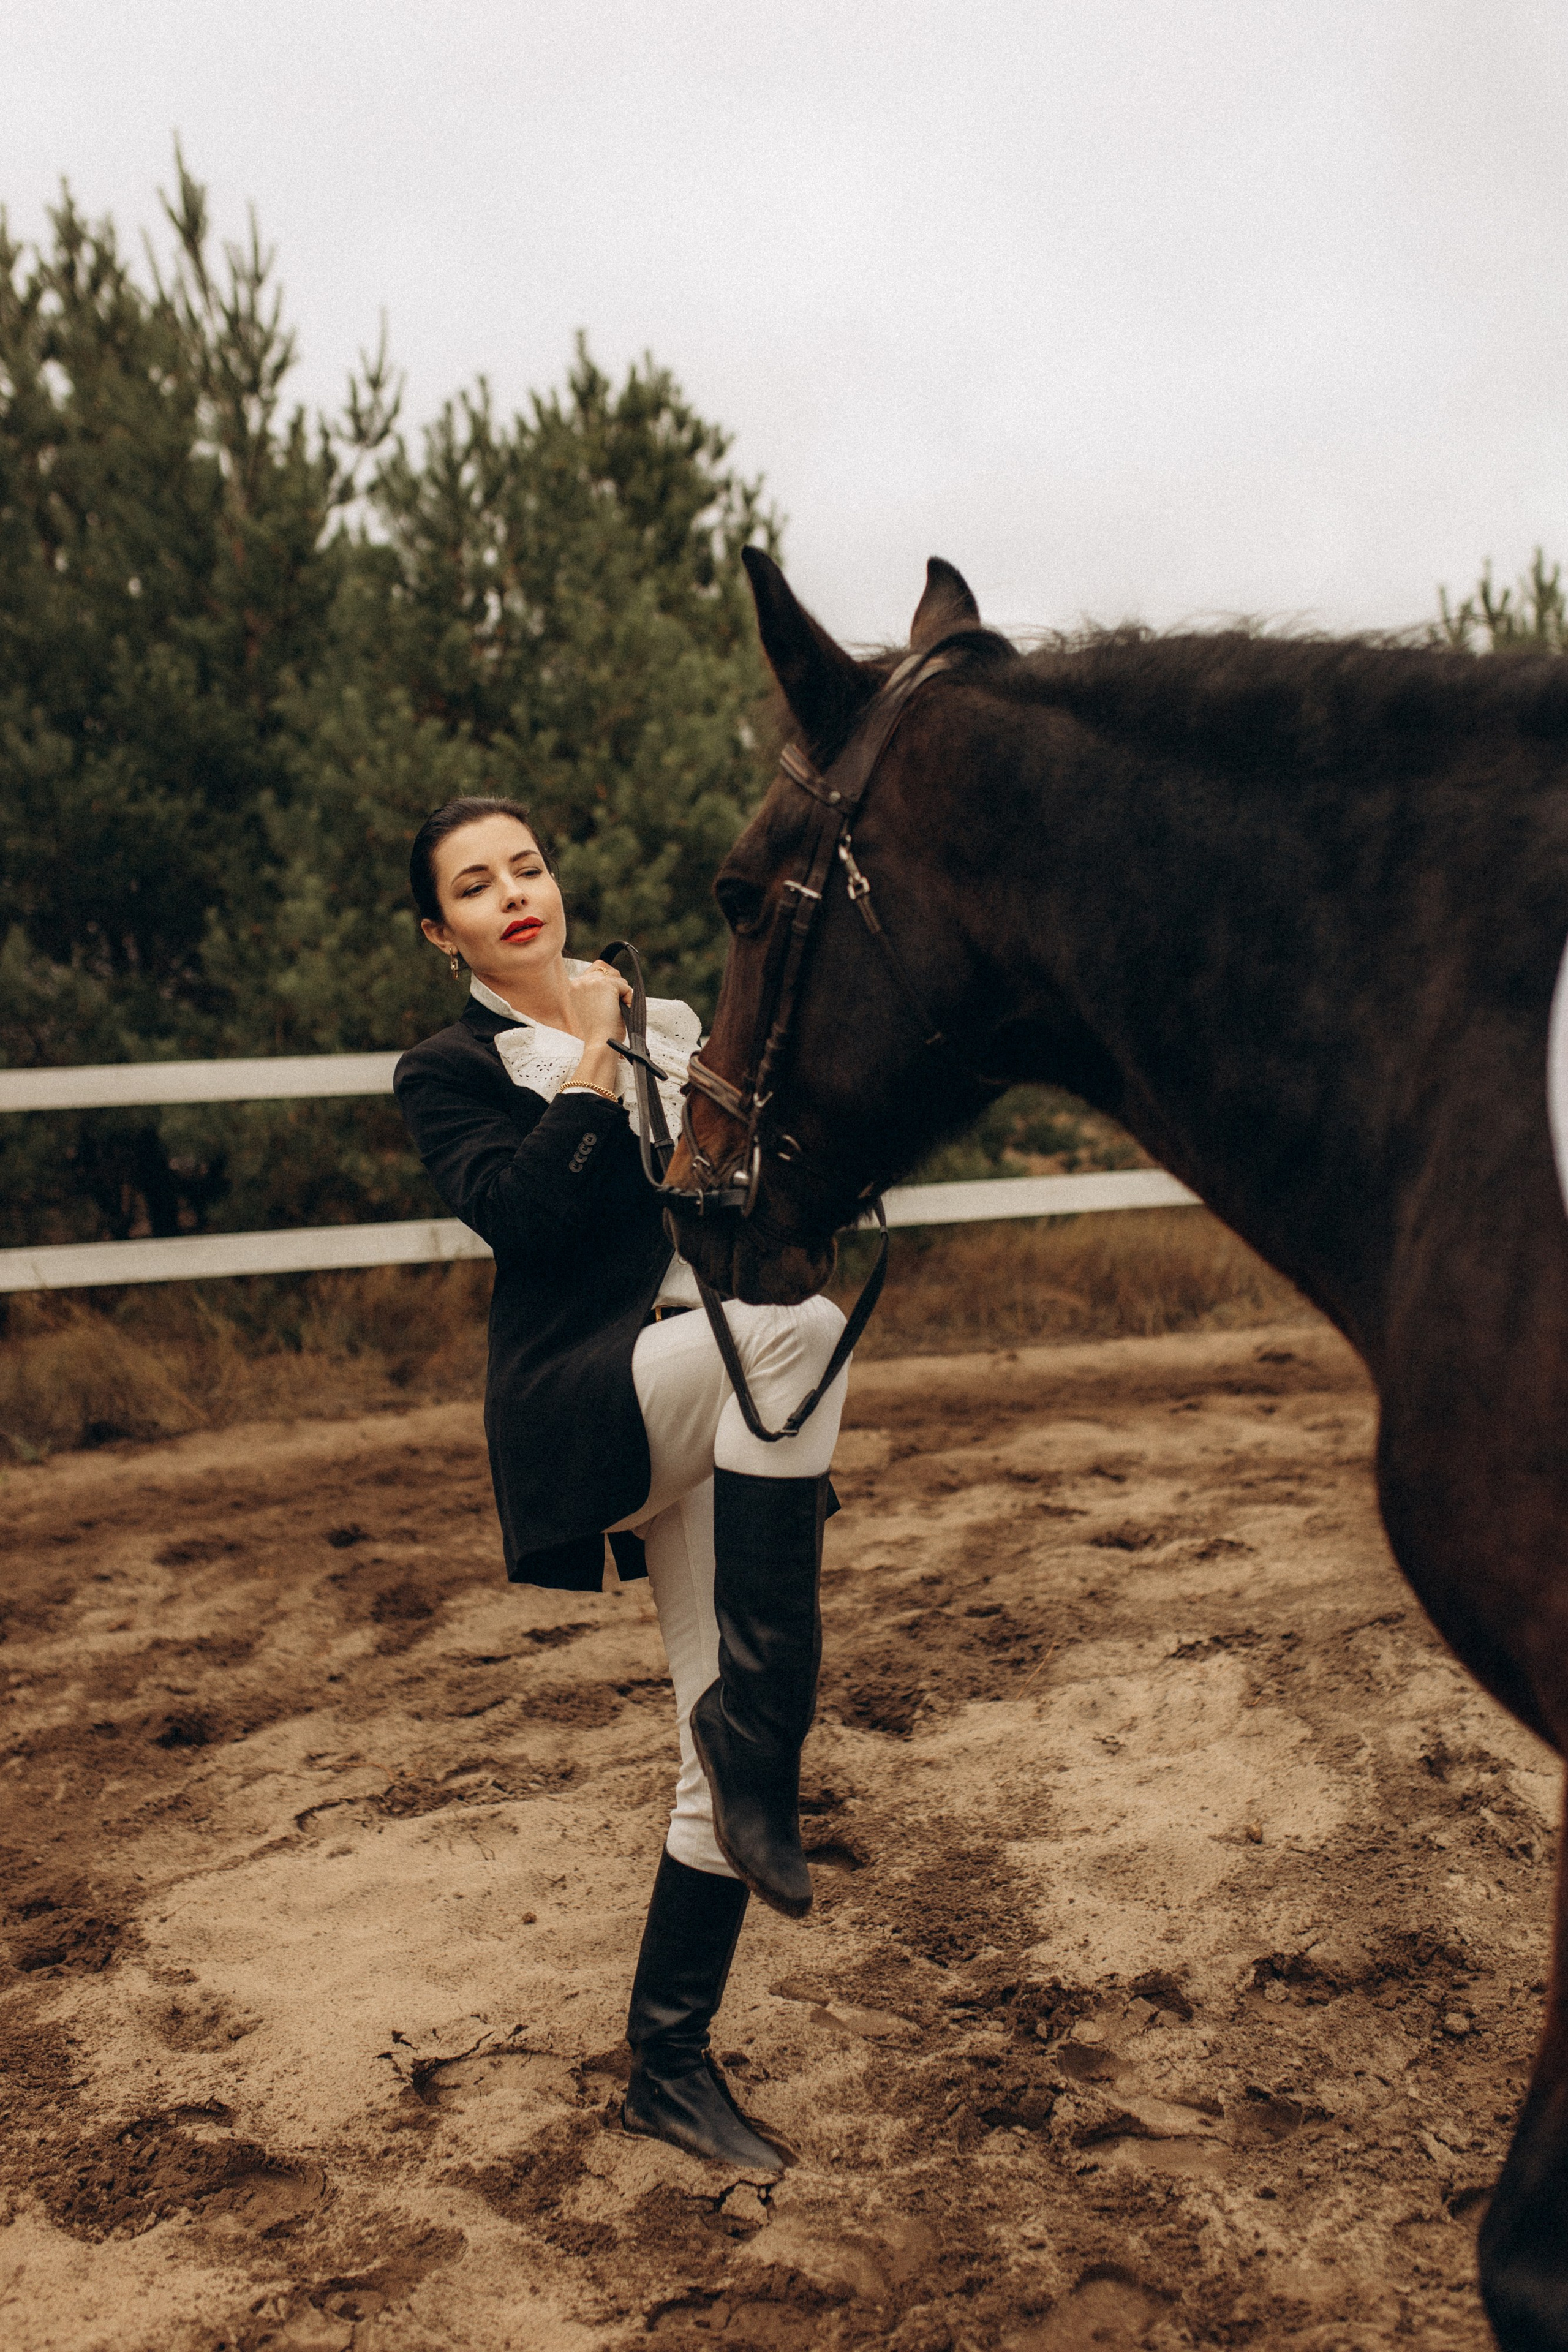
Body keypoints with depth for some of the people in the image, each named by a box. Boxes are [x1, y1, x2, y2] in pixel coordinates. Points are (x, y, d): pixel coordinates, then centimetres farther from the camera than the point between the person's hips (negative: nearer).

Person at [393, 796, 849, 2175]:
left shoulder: (667, 1023, 16)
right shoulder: (449, 1073, 2)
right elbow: (519, 1213, -16)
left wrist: (814, 1389, 14)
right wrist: (591, 1062, -13)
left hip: (723, 1419, 6)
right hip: (586, 1412, -6)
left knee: (729, 1746, 5)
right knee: (797, 1314, -35)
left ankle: (669, 2062, 23)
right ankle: (758, 1731, -27)